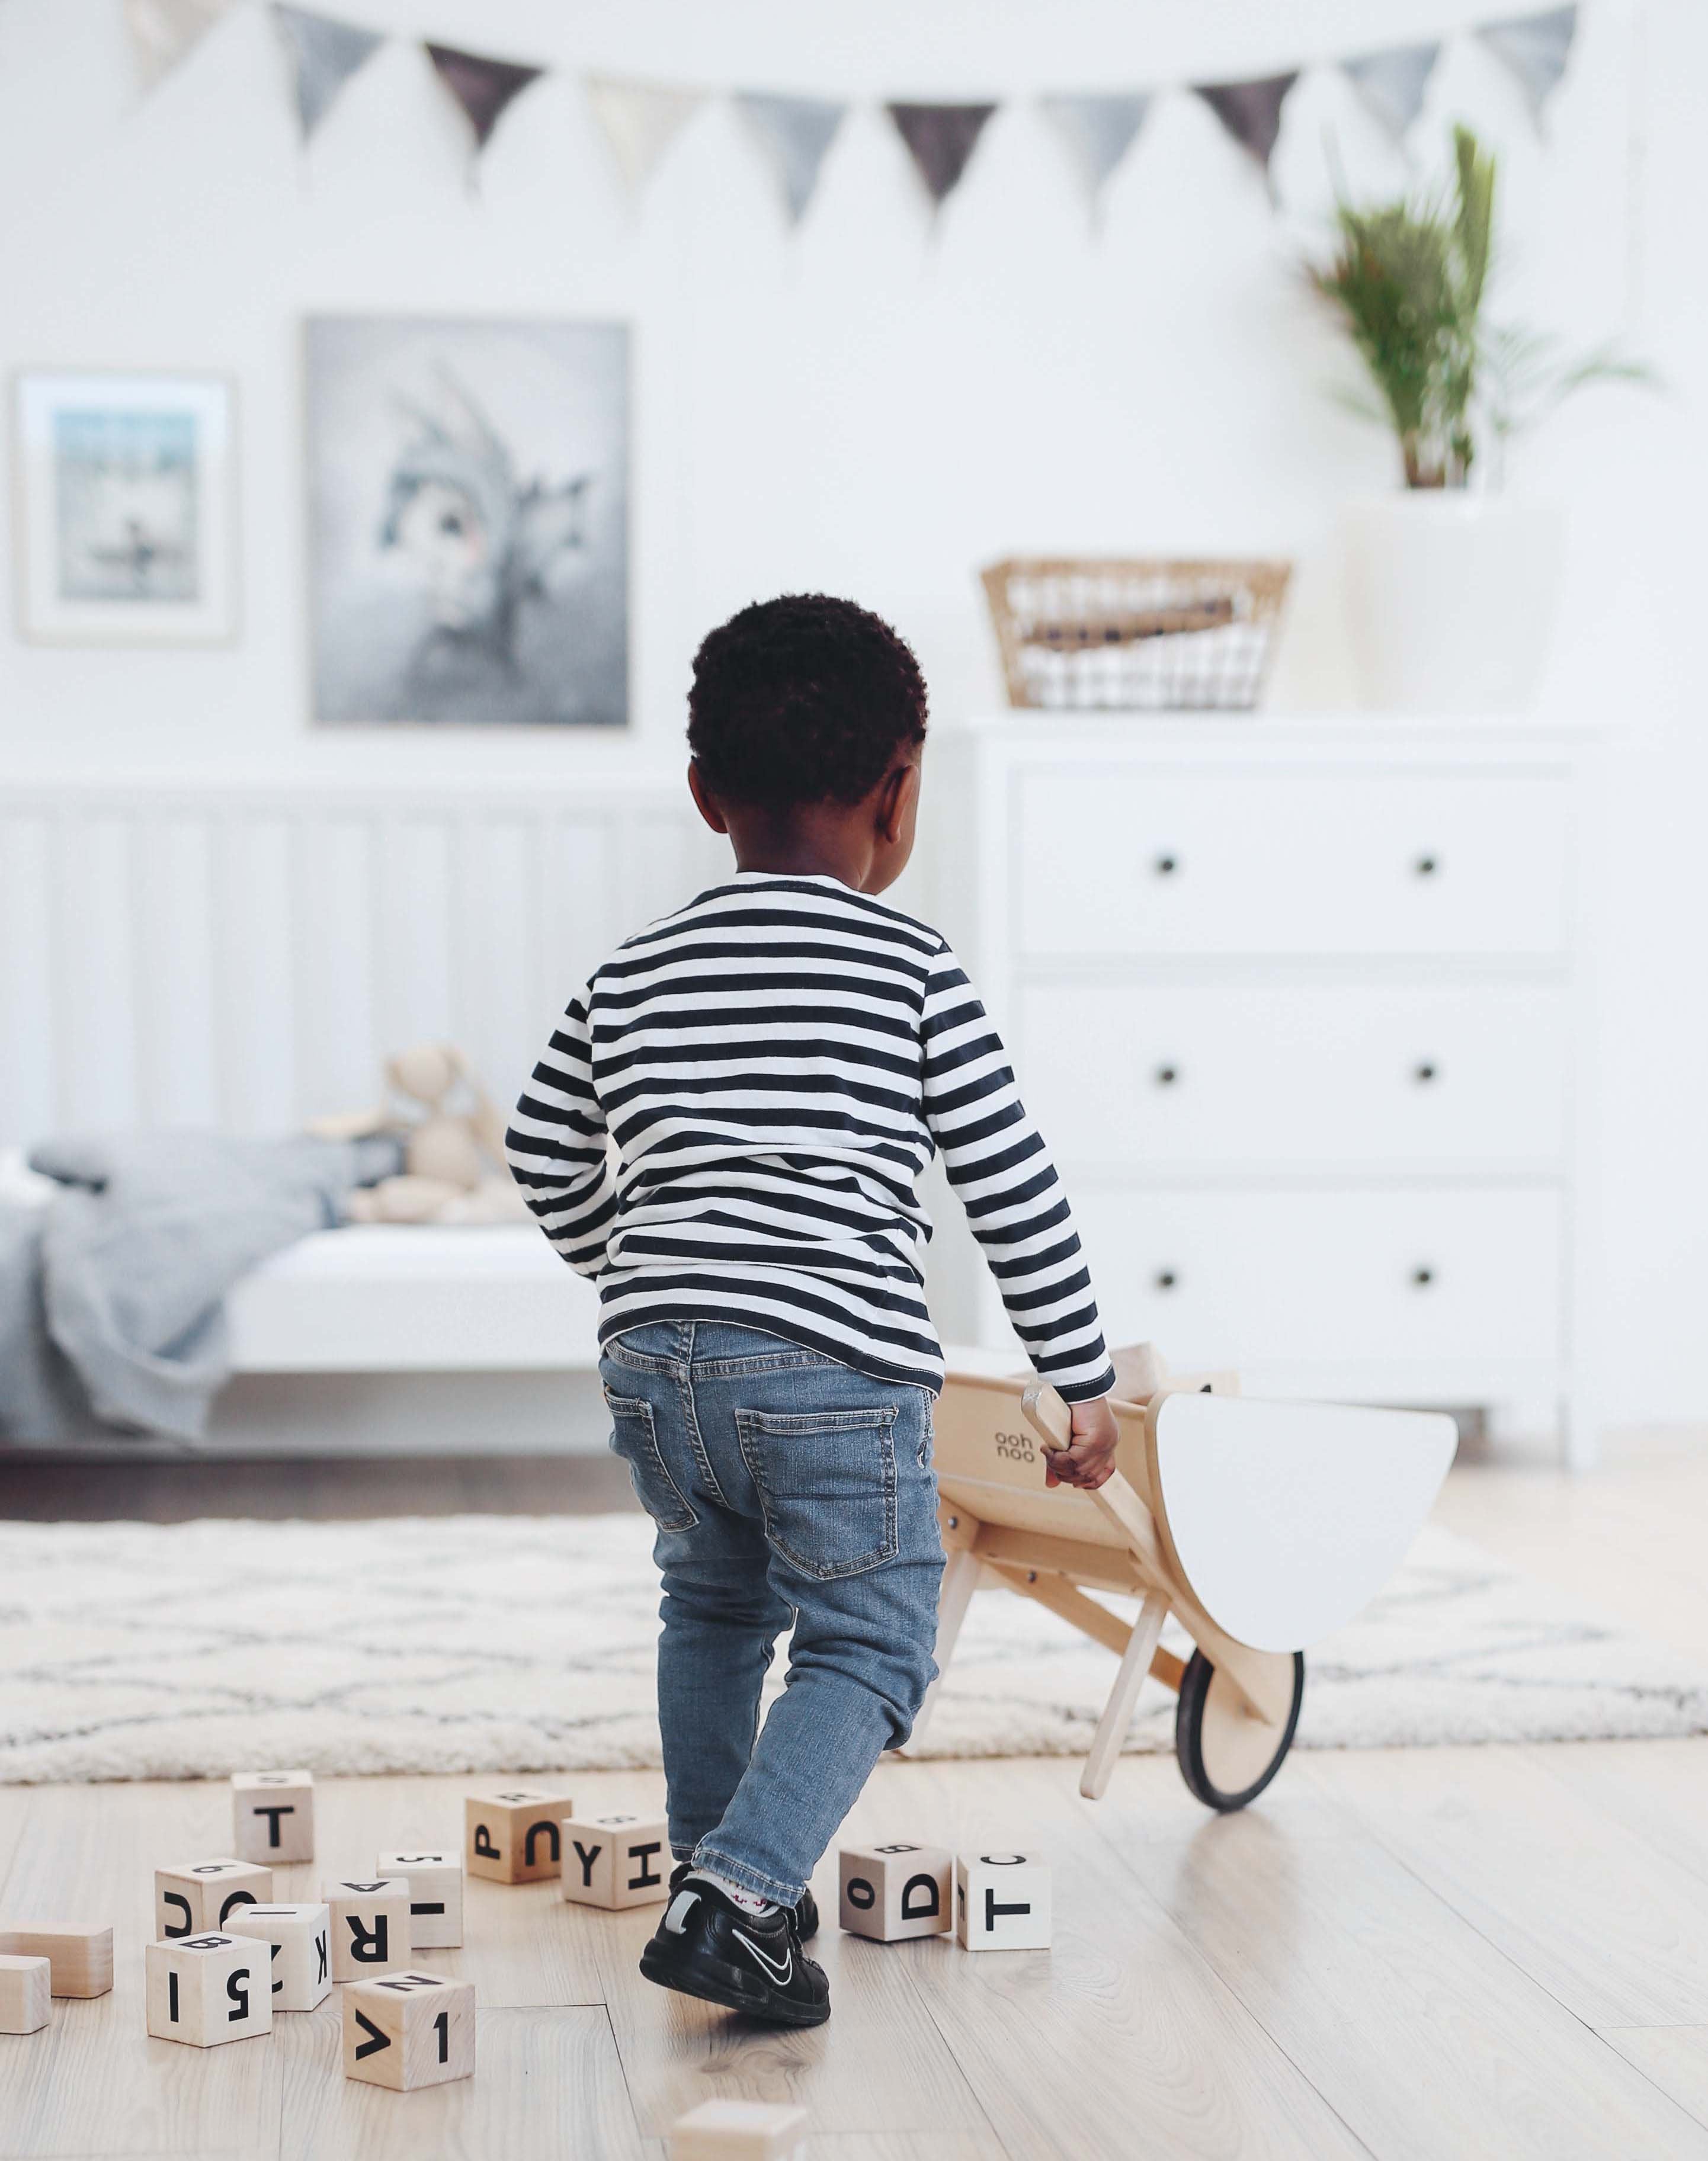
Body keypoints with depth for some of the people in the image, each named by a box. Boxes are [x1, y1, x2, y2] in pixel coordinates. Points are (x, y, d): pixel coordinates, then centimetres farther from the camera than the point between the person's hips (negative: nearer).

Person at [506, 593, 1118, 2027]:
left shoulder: (630, 980, 11)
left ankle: (715, 1871, 34)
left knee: (715, 1602, 27)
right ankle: (738, 1895, -9)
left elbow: (548, 1165, 21)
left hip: (657, 1367, 5)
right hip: (841, 1370, -5)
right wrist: (1086, 1382, 7)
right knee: (867, 1650, 7)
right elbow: (1015, 1192, -1)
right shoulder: (912, 968, -1)